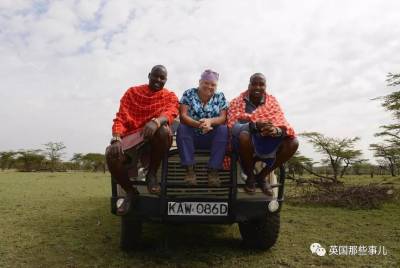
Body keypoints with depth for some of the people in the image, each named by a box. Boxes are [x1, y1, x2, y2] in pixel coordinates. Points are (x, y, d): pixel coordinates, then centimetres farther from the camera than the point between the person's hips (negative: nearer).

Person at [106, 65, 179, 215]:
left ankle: (152, 173, -12)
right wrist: (116, 139, -18)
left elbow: (170, 113, -14)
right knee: (111, 154, -30)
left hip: (156, 139, -1)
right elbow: (120, 118, 3)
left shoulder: (170, 96, 10)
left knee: (163, 130, -37)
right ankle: (129, 191, -3)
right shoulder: (132, 92, 13)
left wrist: (156, 122, -38)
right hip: (132, 136, 1)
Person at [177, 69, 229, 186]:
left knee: (223, 129, -26)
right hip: (192, 136, 0)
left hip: (212, 138, 1)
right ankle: (190, 169, -26)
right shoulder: (189, 94, -2)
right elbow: (183, 115, -14)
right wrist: (198, 124, -34)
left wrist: (210, 121, -32)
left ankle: (213, 170, -25)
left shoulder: (220, 97, 3)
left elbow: (223, 118, -9)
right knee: (181, 128, -28)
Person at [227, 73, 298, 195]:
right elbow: (233, 126, -20)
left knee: (293, 143, -19)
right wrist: (255, 125, -38)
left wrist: (277, 130, -33)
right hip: (247, 143, -3)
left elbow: (282, 123, -6)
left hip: (267, 142, 4)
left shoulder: (272, 101, 4)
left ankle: (261, 176, -1)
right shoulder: (237, 102, -5)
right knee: (244, 135, -37)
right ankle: (250, 176, -9)